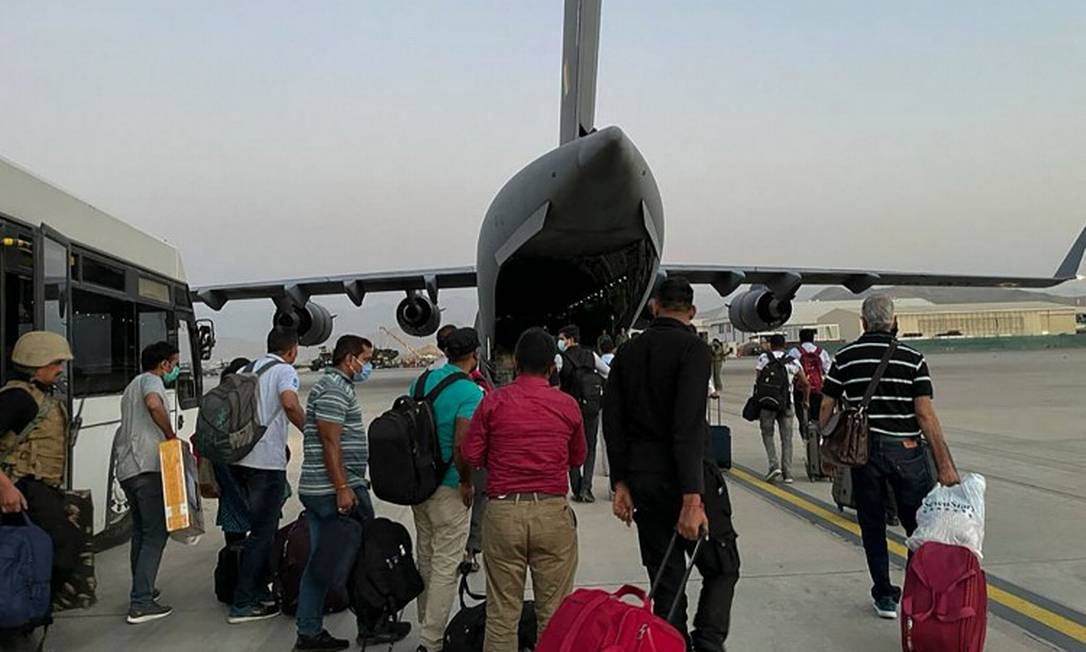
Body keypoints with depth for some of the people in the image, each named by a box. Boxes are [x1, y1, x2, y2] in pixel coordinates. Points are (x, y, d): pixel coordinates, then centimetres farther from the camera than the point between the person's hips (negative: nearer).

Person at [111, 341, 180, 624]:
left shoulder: (133, 386, 27)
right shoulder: (151, 380, -3)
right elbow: (154, 404, -27)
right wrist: (171, 435, -16)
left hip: (127, 468, 10)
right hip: (148, 466, -10)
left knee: (141, 531, 19)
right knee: (156, 533, -8)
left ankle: (142, 590, 28)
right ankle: (141, 604, -10)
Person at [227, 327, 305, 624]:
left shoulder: (248, 369, 17)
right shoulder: (284, 370, -6)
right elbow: (289, 402, -25)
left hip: (239, 459, 8)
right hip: (267, 461, -8)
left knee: (262, 528, 19)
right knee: (262, 533, 0)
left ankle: (259, 592, 25)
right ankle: (242, 605, 2)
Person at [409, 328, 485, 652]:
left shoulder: (422, 380, 5)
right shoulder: (470, 392, -17)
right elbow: (461, 447, -27)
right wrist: (467, 483, -11)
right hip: (448, 488, -7)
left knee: (425, 558, 18)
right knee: (446, 565, 1)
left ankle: (427, 625, 31)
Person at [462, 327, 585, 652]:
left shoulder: (494, 401, -1)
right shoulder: (568, 405, 1)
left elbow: (471, 456, -1)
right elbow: (577, 458, 12)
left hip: (503, 512, 0)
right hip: (553, 512, 0)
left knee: (501, 612, 9)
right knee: (555, 612, 10)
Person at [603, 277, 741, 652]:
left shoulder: (628, 352, 8)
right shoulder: (693, 349, -10)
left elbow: (612, 421, 5)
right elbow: (689, 427, -20)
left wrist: (621, 483, 9)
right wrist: (691, 499, -22)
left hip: (642, 480, 5)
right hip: (687, 478, -5)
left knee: (665, 580, 13)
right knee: (722, 568, 8)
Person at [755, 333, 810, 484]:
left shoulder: (764, 358, 3)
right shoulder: (793, 361, 11)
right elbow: (806, 384, 12)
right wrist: (805, 401, 26)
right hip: (787, 404, 2)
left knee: (767, 434, 13)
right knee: (787, 439, 9)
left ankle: (774, 465, -4)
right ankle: (787, 473, 7)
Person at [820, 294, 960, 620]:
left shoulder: (845, 357, 1)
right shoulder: (913, 358, -3)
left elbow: (826, 407, 2)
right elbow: (925, 413, -10)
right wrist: (945, 464, -9)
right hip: (906, 450, -1)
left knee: (873, 527, 11)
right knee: (921, 525, 10)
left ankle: (884, 596, 17)